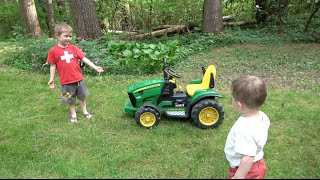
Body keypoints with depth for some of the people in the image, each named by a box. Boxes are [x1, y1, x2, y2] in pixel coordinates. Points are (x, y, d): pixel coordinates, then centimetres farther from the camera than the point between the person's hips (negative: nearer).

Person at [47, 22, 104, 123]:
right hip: (66, 81, -2)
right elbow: (53, 65, -1)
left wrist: (96, 68, -12)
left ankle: (85, 111, 36)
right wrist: (51, 79, 0)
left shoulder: (73, 48, -3)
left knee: (82, 96, 17)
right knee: (70, 99, 14)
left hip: (78, 78, 2)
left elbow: (84, 59, -5)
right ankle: (73, 114, 34)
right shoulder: (53, 51, -8)